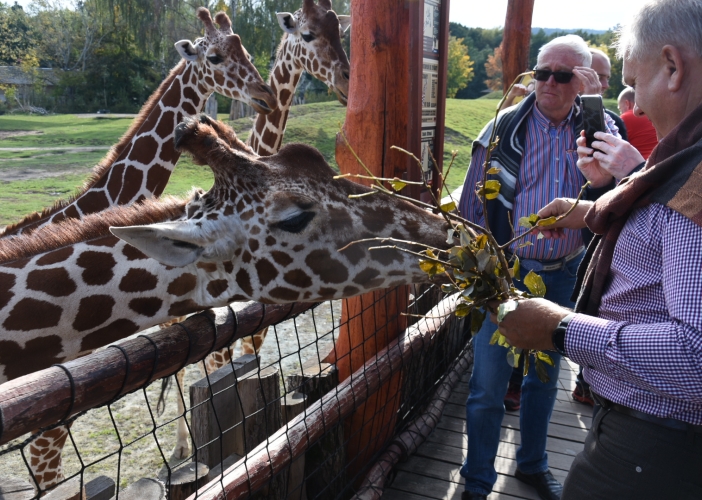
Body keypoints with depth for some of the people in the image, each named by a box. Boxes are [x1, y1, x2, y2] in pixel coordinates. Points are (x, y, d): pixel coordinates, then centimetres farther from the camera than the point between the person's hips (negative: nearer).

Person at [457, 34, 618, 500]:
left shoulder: (598, 130, 1)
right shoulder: (505, 128, -6)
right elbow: (471, 204, -1)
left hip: (563, 276, 3)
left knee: (545, 377, 19)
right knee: (488, 385, 3)